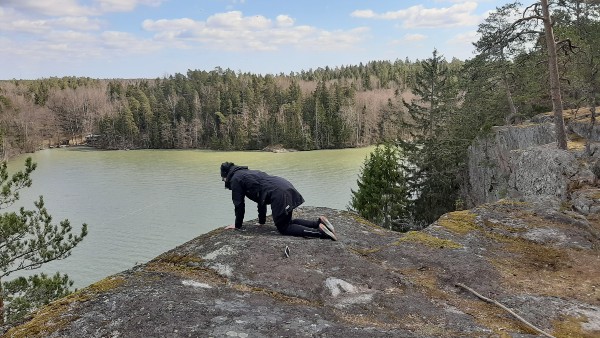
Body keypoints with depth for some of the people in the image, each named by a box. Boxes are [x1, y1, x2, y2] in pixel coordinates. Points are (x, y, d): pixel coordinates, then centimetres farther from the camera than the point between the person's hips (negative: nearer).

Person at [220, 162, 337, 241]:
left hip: (279, 194, -9)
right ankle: (319, 222, 6)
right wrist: (261, 221, 39)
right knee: (287, 222, 21)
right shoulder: (248, 173, 32)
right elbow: (261, 197, 35)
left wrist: (237, 225, 22)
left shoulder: (235, 179, 7)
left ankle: (320, 232, -13)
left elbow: (239, 204, 8)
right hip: (286, 187, 9)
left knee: (283, 228, 1)